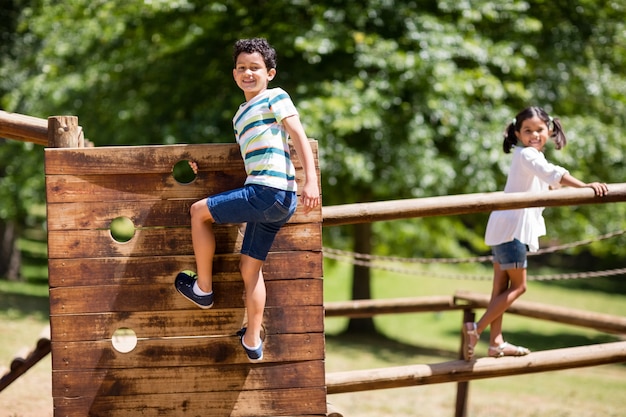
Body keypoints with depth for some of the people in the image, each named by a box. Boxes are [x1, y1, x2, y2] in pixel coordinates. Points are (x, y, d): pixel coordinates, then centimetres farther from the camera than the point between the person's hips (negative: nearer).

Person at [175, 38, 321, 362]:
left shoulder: (275, 97, 1)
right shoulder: (240, 116, 26)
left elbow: (299, 137, -9)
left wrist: (311, 181, -19)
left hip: (270, 191, -9)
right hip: (277, 202, 9)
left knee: (199, 211, 2)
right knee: (250, 266, 11)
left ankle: (203, 288, 10)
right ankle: (252, 341, 15)